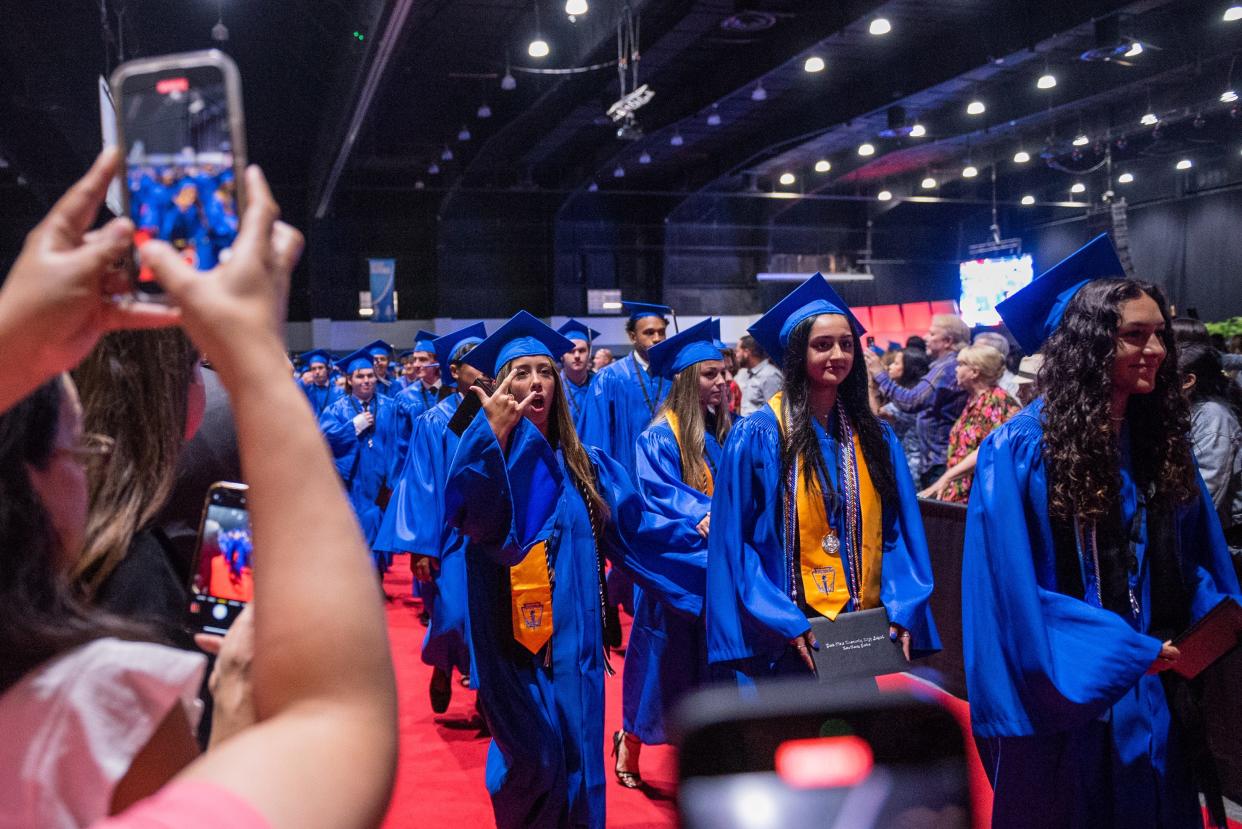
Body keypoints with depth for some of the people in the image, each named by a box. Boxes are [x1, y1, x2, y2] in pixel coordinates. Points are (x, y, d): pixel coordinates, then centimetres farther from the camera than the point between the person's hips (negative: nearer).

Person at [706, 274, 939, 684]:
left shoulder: (875, 437, 7)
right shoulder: (757, 437, -7)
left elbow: (898, 531, 6)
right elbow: (734, 541, -10)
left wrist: (901, 608, -7)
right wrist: (785, 622, -17)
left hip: (866, 631, 4)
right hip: (784, 637, -4)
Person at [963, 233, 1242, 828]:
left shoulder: (1162, 441, 3)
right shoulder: (1021, 450, -16)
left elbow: (1194, 560, 12)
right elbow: (1012, 587, -19)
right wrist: (1129, 650, -21)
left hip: (1149, 697, 6)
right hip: (1061, 695, -5)